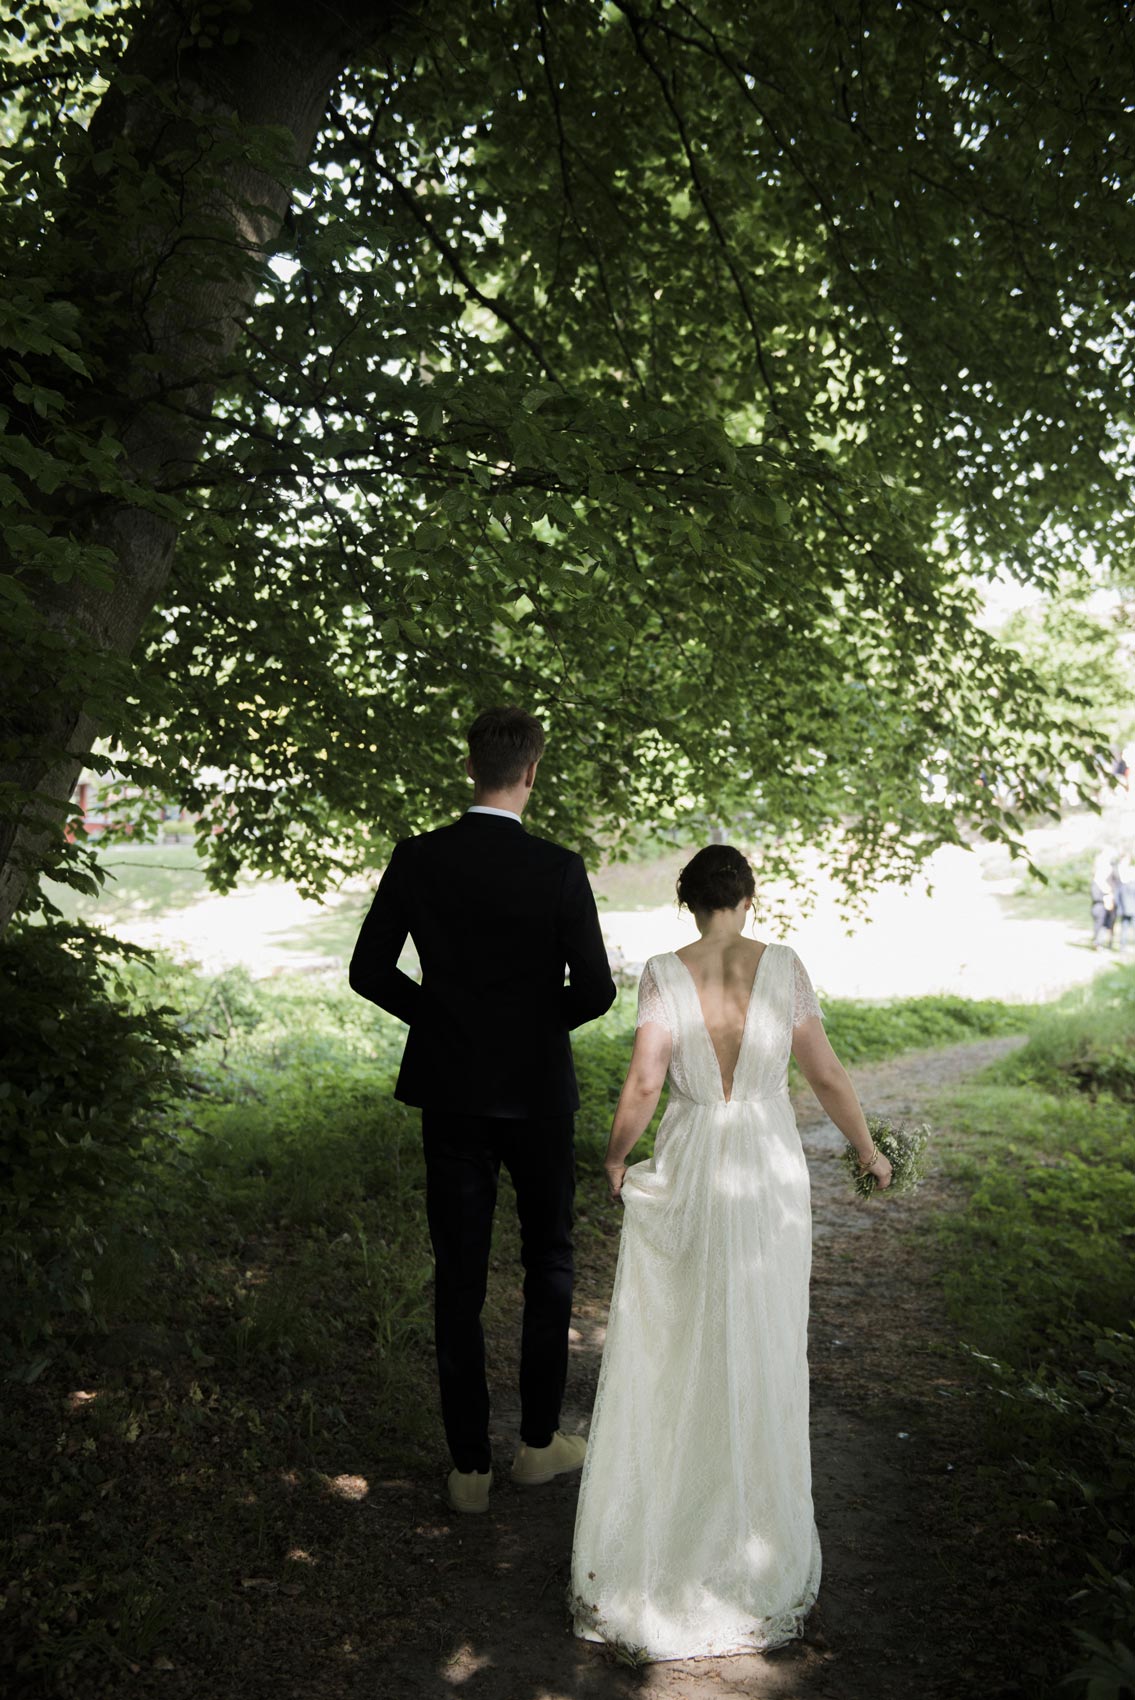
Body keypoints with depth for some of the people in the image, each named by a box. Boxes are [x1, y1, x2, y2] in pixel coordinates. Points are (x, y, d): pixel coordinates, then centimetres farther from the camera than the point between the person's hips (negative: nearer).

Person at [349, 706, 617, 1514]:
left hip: (450, 1090, 2)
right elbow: (595, 989, -14)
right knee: (549, 1261, 18)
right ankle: (539, 1439, 26)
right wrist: (544, 1018, 6)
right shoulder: (559, 869, -14)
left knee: (459, 1276, 10)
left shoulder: (416, 860, -7)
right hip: (536, 1090, -2)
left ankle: (470, 1465, 19)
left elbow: (370, 972, -3)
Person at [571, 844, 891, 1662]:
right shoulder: (783, 968, -6)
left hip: (686, 1180, -1)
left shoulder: (664, 975, -10)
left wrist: (616, 1157, 0)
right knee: (762, 1358, 14)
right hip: (770, 1179, 1)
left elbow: (643, 1084, -17)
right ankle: (757, 1546, 26)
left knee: (667, 1360, 12)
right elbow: (828, 1077, -2)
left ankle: (652, 1544, 21)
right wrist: (870, 1150, 14)